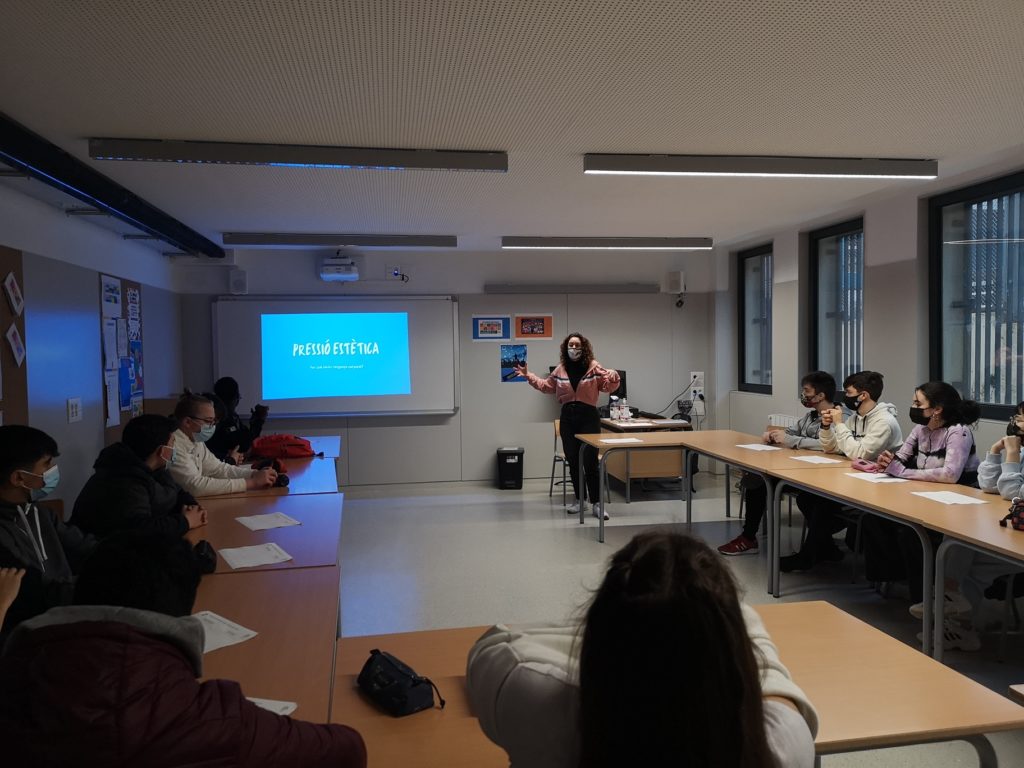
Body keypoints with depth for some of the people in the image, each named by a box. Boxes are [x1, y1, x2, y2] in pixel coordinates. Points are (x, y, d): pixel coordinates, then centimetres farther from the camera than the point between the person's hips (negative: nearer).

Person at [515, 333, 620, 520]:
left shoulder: (594, 367, -4)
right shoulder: (560, 370, 7)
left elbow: (608, 386, -8)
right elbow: (546, 386, 21)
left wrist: (613, 378, -28)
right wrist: (528, 376, 17)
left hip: (588, 416, -4)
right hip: (567, 417, 4)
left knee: (590, 462, -6)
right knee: (572, 461, 10)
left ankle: (597, 503, 2)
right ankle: (580, 500, 23)